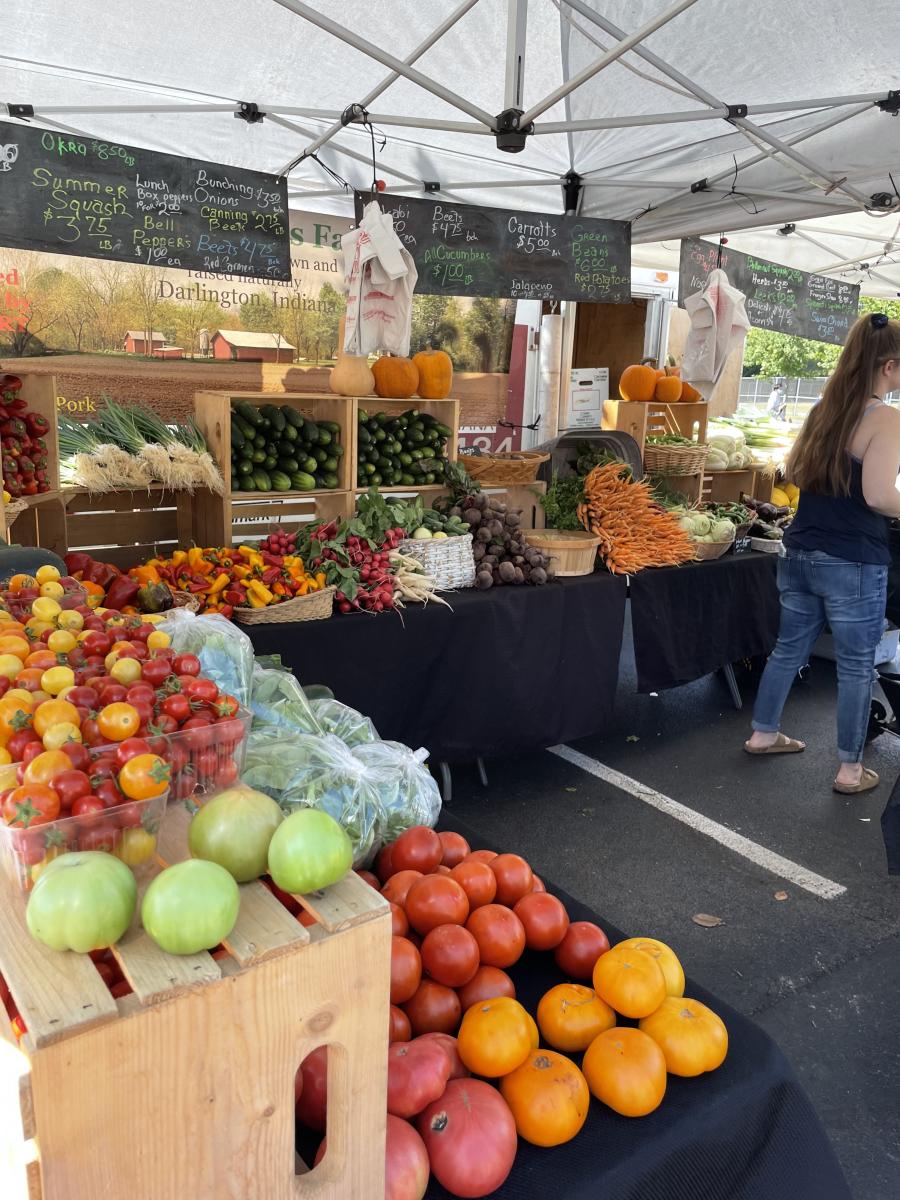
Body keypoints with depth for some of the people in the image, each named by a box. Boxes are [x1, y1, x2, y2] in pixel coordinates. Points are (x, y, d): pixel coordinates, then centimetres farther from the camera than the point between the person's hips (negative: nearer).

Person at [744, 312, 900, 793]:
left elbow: (793, 473, 17)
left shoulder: (824, 409, 9)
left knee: (790, 647, 19)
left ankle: (763, 733, 32)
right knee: (857, 665, 6)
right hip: (851, 562, -7)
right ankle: (850, 769, 17)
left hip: (800, 552, 7)